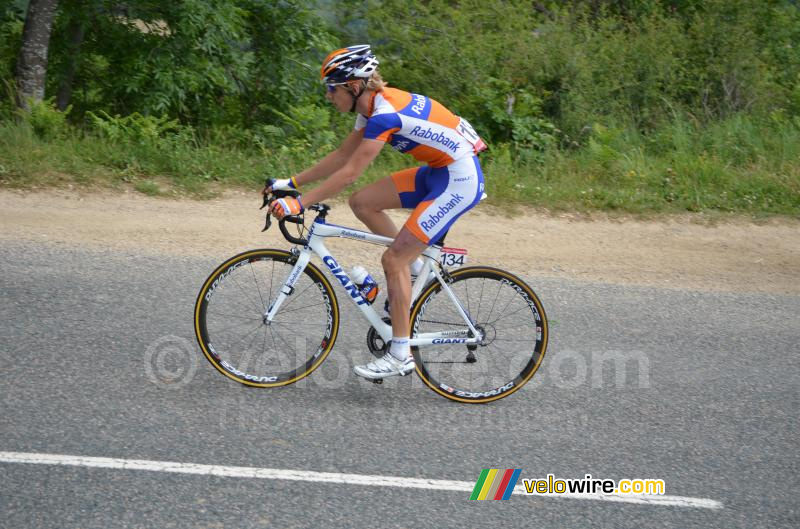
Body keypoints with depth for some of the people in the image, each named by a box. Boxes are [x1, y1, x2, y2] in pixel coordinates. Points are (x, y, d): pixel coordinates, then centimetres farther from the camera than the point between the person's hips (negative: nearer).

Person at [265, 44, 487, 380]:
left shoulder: (385, 114, -23)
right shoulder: (374, 106, 6)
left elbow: (349, 174, -25)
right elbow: (341, 157, 13)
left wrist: (299, 204, -23)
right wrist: (290, 183, 11)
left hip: (459, 181, -9)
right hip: (438, 172, 9)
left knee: (393, 260, -9)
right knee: (362, 202, 4)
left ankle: (400, 355, -3)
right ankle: (416, 268, 13)